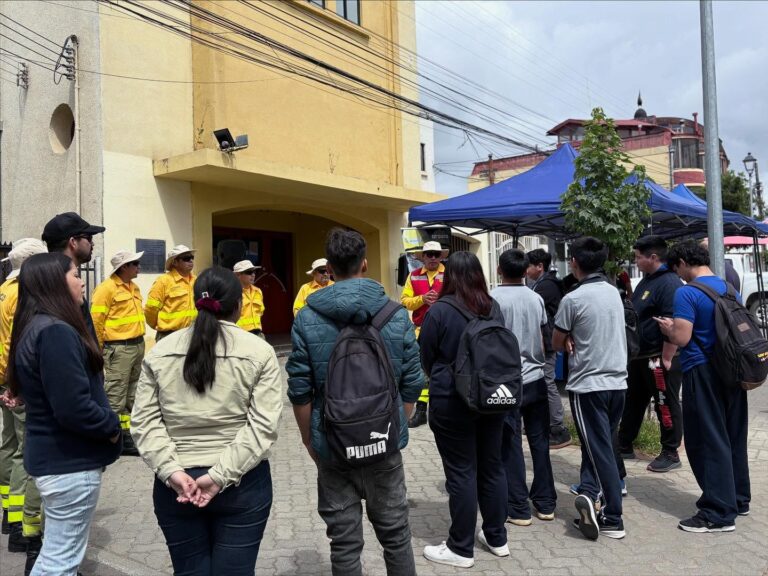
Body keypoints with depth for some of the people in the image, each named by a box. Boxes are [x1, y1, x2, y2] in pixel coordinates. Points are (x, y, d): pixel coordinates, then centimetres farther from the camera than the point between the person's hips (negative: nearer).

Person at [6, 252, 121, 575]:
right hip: (69, 462, -10)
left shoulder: (36, 327, 8)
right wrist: (112, 427, -11)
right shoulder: (56, 332, -23)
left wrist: (106, 424, 5)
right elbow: (74, 408, -28)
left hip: (53, 456, 10)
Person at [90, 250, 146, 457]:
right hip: (119, 349, -9)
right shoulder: (107, 288, -11)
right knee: (115, 397, -4)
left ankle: (129, 435, 23)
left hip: (138, 345, 9)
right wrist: (99, 349, -9)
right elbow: (96, 320, -12)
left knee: (133, 395, 14)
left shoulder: (134, 287, 15)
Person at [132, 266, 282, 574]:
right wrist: (221, 476, -15)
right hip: (242, 484, -2)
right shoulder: (259, 352, -6)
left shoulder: (159, 352, 3)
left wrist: (171, 471, -9)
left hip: (175, 485, 3)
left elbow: (145, 421, -3)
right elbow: (263, 426, -14)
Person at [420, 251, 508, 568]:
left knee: (462, 473, 2)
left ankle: (461, 549, 13)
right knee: (492, 466, 15)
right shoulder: (494, 308, 2)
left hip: (452, 401, -5)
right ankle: (497, 537, 29)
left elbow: (425, 358, -2)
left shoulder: (440, 310, -13)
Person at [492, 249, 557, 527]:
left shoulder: (494, 298, -10)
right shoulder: (536, 298, 5)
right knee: (540, 442, 12)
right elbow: (543, 338, 12)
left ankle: (518, 509, 8)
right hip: (536, 379, 5)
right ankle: (545, 503, 21)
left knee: (510, 445, 3)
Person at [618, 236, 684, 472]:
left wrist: (666, 359, -25)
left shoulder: (670, 283, -19)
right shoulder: (646, 281, 13)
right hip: (640, 356, 10)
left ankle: (670, 454, 15)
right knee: (632, 402, 17)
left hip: (660, 358, -10)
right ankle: (624, 446, 28)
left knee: (666, 405, 3)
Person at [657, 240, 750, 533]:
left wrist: (668, 328, 1)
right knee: (733, 437, 17)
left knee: (708, 442, -2)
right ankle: (738, 499, 31)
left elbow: (682, 339, -21)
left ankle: (719, 513, 2)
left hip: (702, 374, -8)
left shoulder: (686, 293, -15)